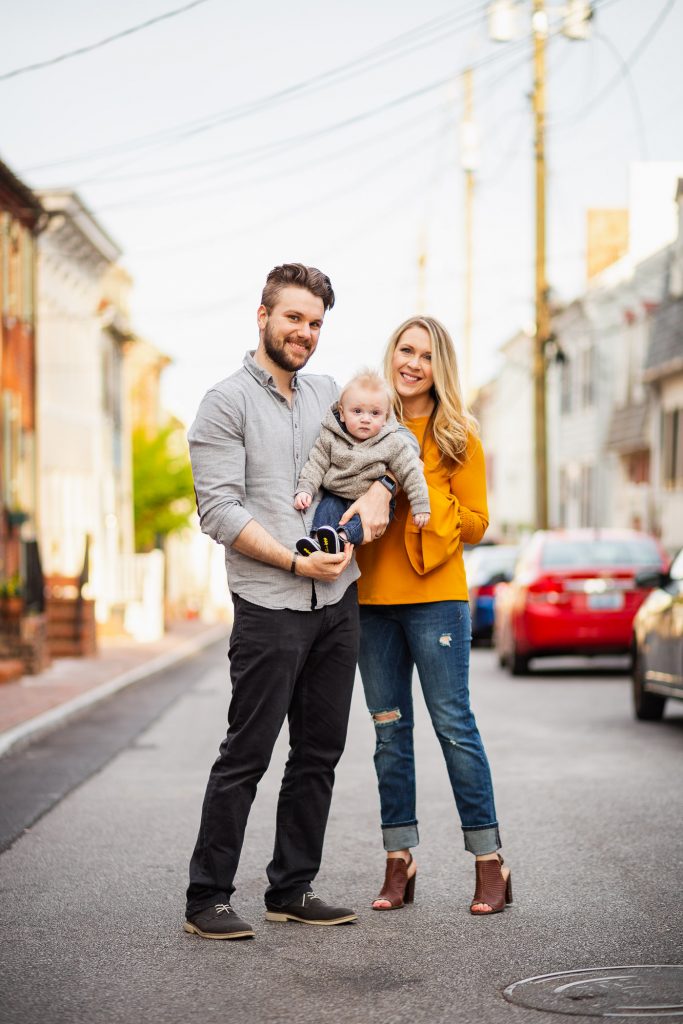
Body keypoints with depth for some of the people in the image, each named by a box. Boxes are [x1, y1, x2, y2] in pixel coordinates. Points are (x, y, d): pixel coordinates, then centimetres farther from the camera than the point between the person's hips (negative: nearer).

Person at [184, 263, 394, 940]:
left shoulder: (327, 394, 16)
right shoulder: (227, 403, -3)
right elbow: (220, 511, -10)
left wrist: (378, 489, 3)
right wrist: (296, 562, -17)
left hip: (338, 603, 6)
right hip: (269, 608, -6)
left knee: (319, 754, 9)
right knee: (246, 756, -5)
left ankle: (292, 889, 19)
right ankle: (207, 899, 3)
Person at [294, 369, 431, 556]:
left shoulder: (393, 443, -8)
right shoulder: (330, 437, -4)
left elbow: (410, 472, -4)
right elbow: (316, 464, 1)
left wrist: (420, 506, -6)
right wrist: (305, 489, -13)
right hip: (337, 496, 3)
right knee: (328, 506, -25)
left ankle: (343, 538, -53)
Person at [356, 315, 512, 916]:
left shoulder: (458, 437, 0)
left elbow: (475, 523, -2)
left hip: (435, 596, -4)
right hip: (372, 597, 4)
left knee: (454, 725, -4)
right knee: (390, 732, 7)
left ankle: (490, 862, 3)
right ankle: (400, 863, 14)